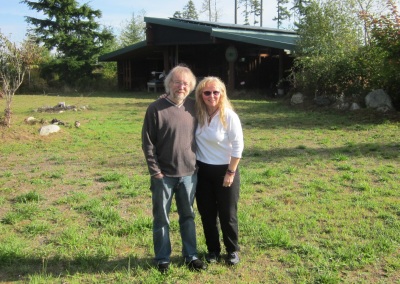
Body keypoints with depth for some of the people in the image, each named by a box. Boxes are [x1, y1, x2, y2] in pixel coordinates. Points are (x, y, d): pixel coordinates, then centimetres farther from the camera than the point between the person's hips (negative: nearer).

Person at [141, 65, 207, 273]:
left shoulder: (193, 107, 3)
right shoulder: (156, 108, -10)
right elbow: (147, 142, -8)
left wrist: (197, 163, 8)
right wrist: (155, 170, -11)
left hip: (189, 173, 4)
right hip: (163, 174, -3)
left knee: (187, 216, 15)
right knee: (161, 218, 9)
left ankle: (191, 256, 28)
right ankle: (163, 259, 24)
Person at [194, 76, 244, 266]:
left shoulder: (229, 116, -16)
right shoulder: (197, 113, -5)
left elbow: (237, 147, -12)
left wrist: (230, 173, -12)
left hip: (224, 170, -4)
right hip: (202, 170, 4)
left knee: (227, 214, 8)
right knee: (207, 213, 12)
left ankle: (233, 250, 28)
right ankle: (213, 250, 30)